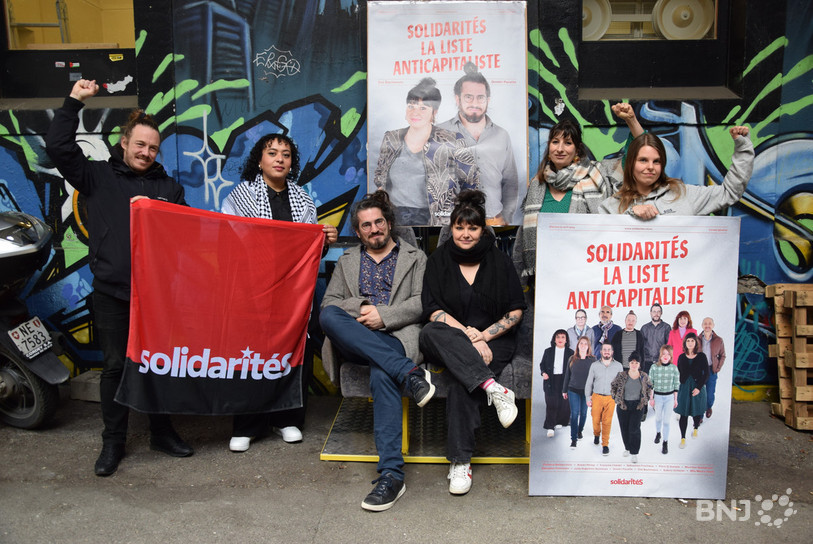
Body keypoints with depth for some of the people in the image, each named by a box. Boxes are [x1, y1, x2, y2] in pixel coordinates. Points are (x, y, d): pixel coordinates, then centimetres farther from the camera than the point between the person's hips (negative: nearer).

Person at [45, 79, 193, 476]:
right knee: (116, 365, 5)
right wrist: (74, 102, -2)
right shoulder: (99, 176, 7)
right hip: (112, 293, -1)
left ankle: (162, 432, 24)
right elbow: (57, 147, -3)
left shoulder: (168, 186, 12)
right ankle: (113, 442, 19)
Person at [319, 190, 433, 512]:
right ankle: (409, 373, -38)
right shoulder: (347, 261, 25)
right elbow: (328, 303, 14)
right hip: (354, 340, 3)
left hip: (397, 335, -3)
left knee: (381, 373, -38)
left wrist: (384, 315, -10)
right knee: (329, 317, -32)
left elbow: (423, 302, 4)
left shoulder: (415, 258, 18)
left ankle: (391, 473, -38)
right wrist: (360, 307, -6)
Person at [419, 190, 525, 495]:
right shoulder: (440, 260, 7)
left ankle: (460, 461, -24)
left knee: (461, 381, -32)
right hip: (449, 340, 2)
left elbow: (516, 312, 3)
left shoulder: (498, 261, 6)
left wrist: (483, 335, -10)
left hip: (493, 340, -1)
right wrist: (468, 336, -16)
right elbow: (433, 310, -2)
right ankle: (493, 388, -41)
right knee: (431, 332, -35)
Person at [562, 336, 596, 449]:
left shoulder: (592, 360, -2)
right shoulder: (572, 359, 1)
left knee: (583, 413, 13)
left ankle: (580, 430, 37)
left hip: (587, 391, 0)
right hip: (573, 391, 0)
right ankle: (573, 439, -2)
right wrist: (564, 390, 9)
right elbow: (567, 375, 7)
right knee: (574, 414, -4)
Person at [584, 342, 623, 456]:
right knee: (596, 420, 5)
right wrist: (588, 398, 4)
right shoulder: (594, 365, 2)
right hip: (596, 397, 1)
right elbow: (589, 383, 7)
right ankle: (596, 435, 35)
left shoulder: (618, 366, 2)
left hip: (611, 398, -1)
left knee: (607, 422, -2)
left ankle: (605, 444, 11)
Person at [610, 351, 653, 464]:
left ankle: (634, 452, 1)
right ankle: (627, 448, 28)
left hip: (637, 406, -1)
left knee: (634, 428, -8)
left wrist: (646, 399, 9)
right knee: (624, 428, 8)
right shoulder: (622, 375, -4)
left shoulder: (644, 376, 0)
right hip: (623, 405, 1)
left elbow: (649, 387, 17)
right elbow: (613, 386, 8)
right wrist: (616, 398, 3)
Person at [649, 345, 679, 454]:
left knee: (666, 420, 2)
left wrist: (675, 399, 4)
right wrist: (651, 398, -1)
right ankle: (658, 433, 46)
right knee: (658, 418, 18)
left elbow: (676, 385, 1)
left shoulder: (674, 368, -7)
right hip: (657, 396, 1)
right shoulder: (654, 367, -9)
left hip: (669, 397, -1)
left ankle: (665, 442, 11)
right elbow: (650, 384, -2)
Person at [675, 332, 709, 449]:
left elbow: (706, 374, -4)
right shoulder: (681, 357, 3)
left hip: (698, 388, -1)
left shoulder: (701, 356, -4)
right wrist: (677, 388, 1)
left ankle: (695, 429, 41)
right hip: (684, 387, 1)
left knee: (697, 411, 12)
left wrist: (699, 387, -11)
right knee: (683, 413, -1)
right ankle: (683, 438, 5)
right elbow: (678, 374, 8)